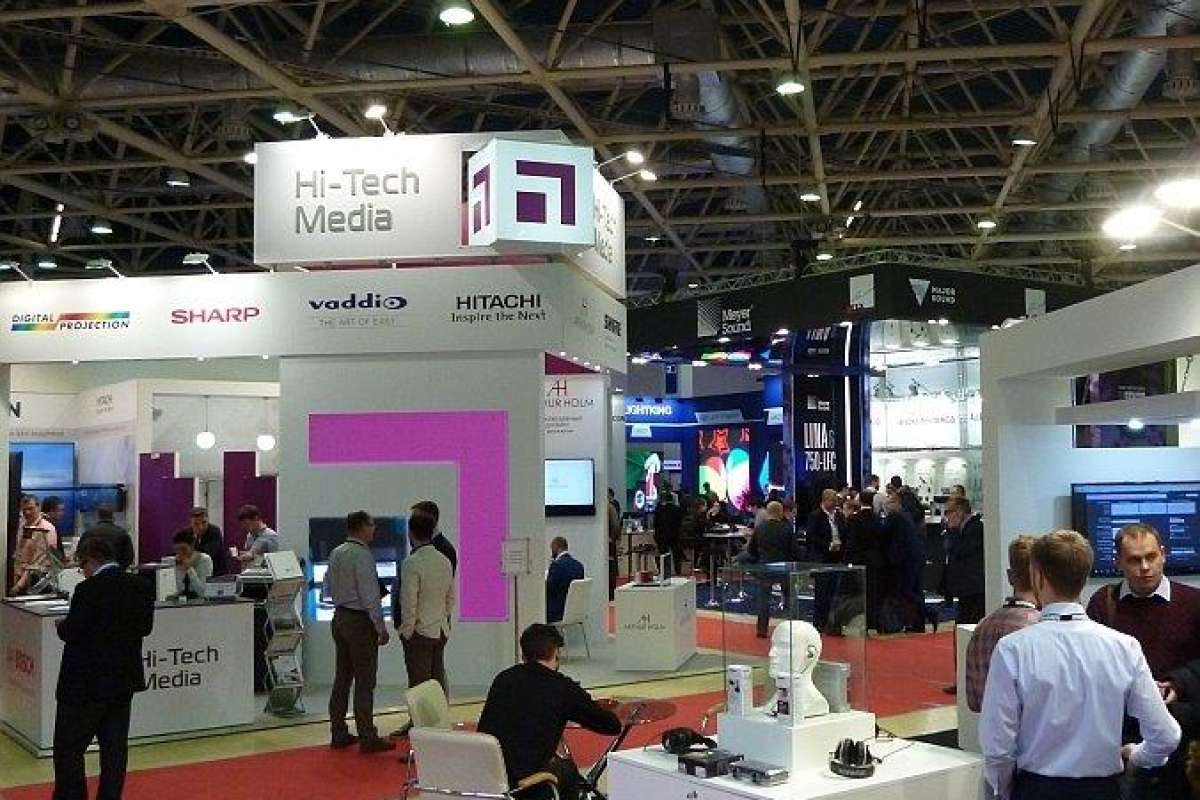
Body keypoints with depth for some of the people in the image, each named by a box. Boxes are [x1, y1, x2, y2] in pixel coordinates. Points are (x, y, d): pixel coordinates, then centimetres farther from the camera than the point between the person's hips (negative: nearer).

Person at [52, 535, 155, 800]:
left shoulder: (88, 589, -18)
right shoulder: (141, 587, 1)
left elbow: (71, 632, -15)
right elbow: (145, 627, 8)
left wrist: (62, 625, 5)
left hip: (86, 682, -6)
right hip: (125, 679, 6)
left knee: (68, 748, 6)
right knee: (114, 746, 12)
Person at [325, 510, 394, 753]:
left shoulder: (336, 553, 6)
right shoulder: (363, 555, -18)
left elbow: (329, 586, 15)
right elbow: (370, 597, -19)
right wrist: (381, 628, -13)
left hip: (340, 617, 8)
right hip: (360, 621, -8)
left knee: (342, 679, 14)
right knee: (364, 683, -2)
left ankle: (338, 734, 20)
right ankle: (367, 739, 2)